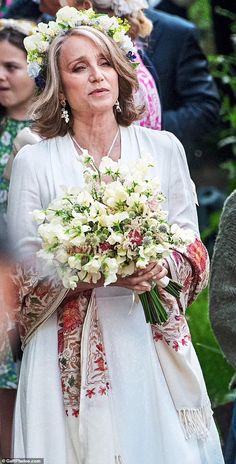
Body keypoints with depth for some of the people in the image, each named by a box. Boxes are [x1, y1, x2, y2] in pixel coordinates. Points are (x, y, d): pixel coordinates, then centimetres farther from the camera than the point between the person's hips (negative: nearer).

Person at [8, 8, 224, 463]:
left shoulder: (163, 149, 6)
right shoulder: (34, 162, 0)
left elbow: (192, 247, 7)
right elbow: (27, 269, -3)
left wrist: (162, 267, -15)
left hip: (154, 339, 2)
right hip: (74, 350, -2)